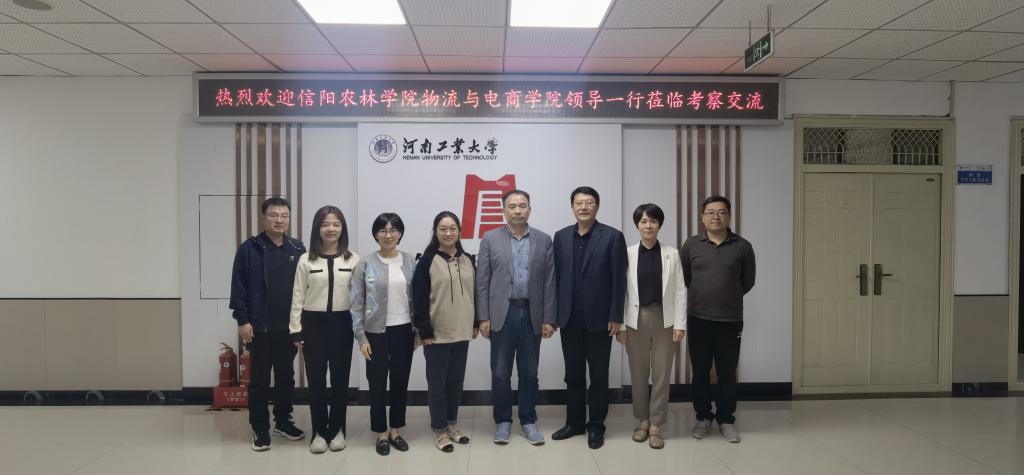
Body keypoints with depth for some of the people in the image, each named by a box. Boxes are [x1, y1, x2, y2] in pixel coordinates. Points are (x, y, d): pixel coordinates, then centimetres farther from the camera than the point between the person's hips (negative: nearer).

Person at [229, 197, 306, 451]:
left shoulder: (298, 249, 5)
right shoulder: (250, 249, -4)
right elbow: (239, 287, -6)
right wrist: (242, 320, -11)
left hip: (290, 326, 3)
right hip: (260, 327, -3)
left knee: (286, 377, 13)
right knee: (260, 379, 6)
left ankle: (283, 421, 28)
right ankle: (260, 428, 17)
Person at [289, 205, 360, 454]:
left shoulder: (353, 260, 1)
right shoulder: (306, 260, 1)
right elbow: (298, 297, 2)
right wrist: (296, 330, -3)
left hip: (342, 323, 0)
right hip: (314, 323, 0)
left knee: (340, 379, 8)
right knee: (316, 379, 5)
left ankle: (337, 430, 22)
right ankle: (319, 432, 18)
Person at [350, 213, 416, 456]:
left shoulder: (410, 261, 3)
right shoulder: (365, 263, -5)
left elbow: (417, 297, 6)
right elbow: (357, 302, -4)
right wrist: (360, 337, -8)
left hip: (404, 330, 2)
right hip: (377, 331, -2)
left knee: (400, 381, 10)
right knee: (378, 383, 6)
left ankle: (395, 430, 25)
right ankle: (381, 433, 21)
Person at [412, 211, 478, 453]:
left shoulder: (467, 260, 8)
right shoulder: (427, 261, -8)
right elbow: (419, 299, -9)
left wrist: (475, 324, 12)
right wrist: (424, 332, -12)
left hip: (461, 333, 5)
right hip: (437, 334, -5)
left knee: (456, 382, 14)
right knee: (437, 384, 5)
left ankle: (452, 424, 29)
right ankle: (440, 431, 17)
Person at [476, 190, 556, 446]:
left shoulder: (544, 240, 5)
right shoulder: (491, 239, 1)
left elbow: (549, 283, 3)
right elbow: (482, 282, -1)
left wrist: (549, 319, -2)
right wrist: (483, 317, -6)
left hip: (532, 314, 1)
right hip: (502, 314, -1)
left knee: (529, 373, 9)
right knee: (500, 373, 5)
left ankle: (528, 421, 23)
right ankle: (503, 421, 20)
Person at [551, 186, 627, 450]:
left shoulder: (613, 237, -5)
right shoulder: (561, 236, 7)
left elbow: (619, 280, -6)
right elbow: (556, 277, 7)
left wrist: (615, 317, -10)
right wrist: (552, 313, 4)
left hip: (599, 319, -3)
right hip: (569, 319, 4)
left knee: (598, 376, 7)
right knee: (573, 374, 13)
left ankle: (596, 426, 20)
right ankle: (574, 422, 26)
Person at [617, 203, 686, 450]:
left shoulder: (672, 254, 2)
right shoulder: (627, 254, 0)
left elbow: (680, 291, 1)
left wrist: (680, 323, -5)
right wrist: (619, 323, -4)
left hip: (664, 319, 0)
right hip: (636, 319, 0)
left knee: (662, 374, 4)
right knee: (638, 374, 9)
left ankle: (656, 425, 15)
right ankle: (642, 421, 25)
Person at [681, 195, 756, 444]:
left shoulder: (742, 246, -1)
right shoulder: (691, 245, 1)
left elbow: (748, 281, 8)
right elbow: (684, 277, 10)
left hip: (730, 320, -1)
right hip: (698, 319, 1)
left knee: (727, 373, 7)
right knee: (700, 372, 9)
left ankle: (726, 419, 21)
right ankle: (703, 417, 23)